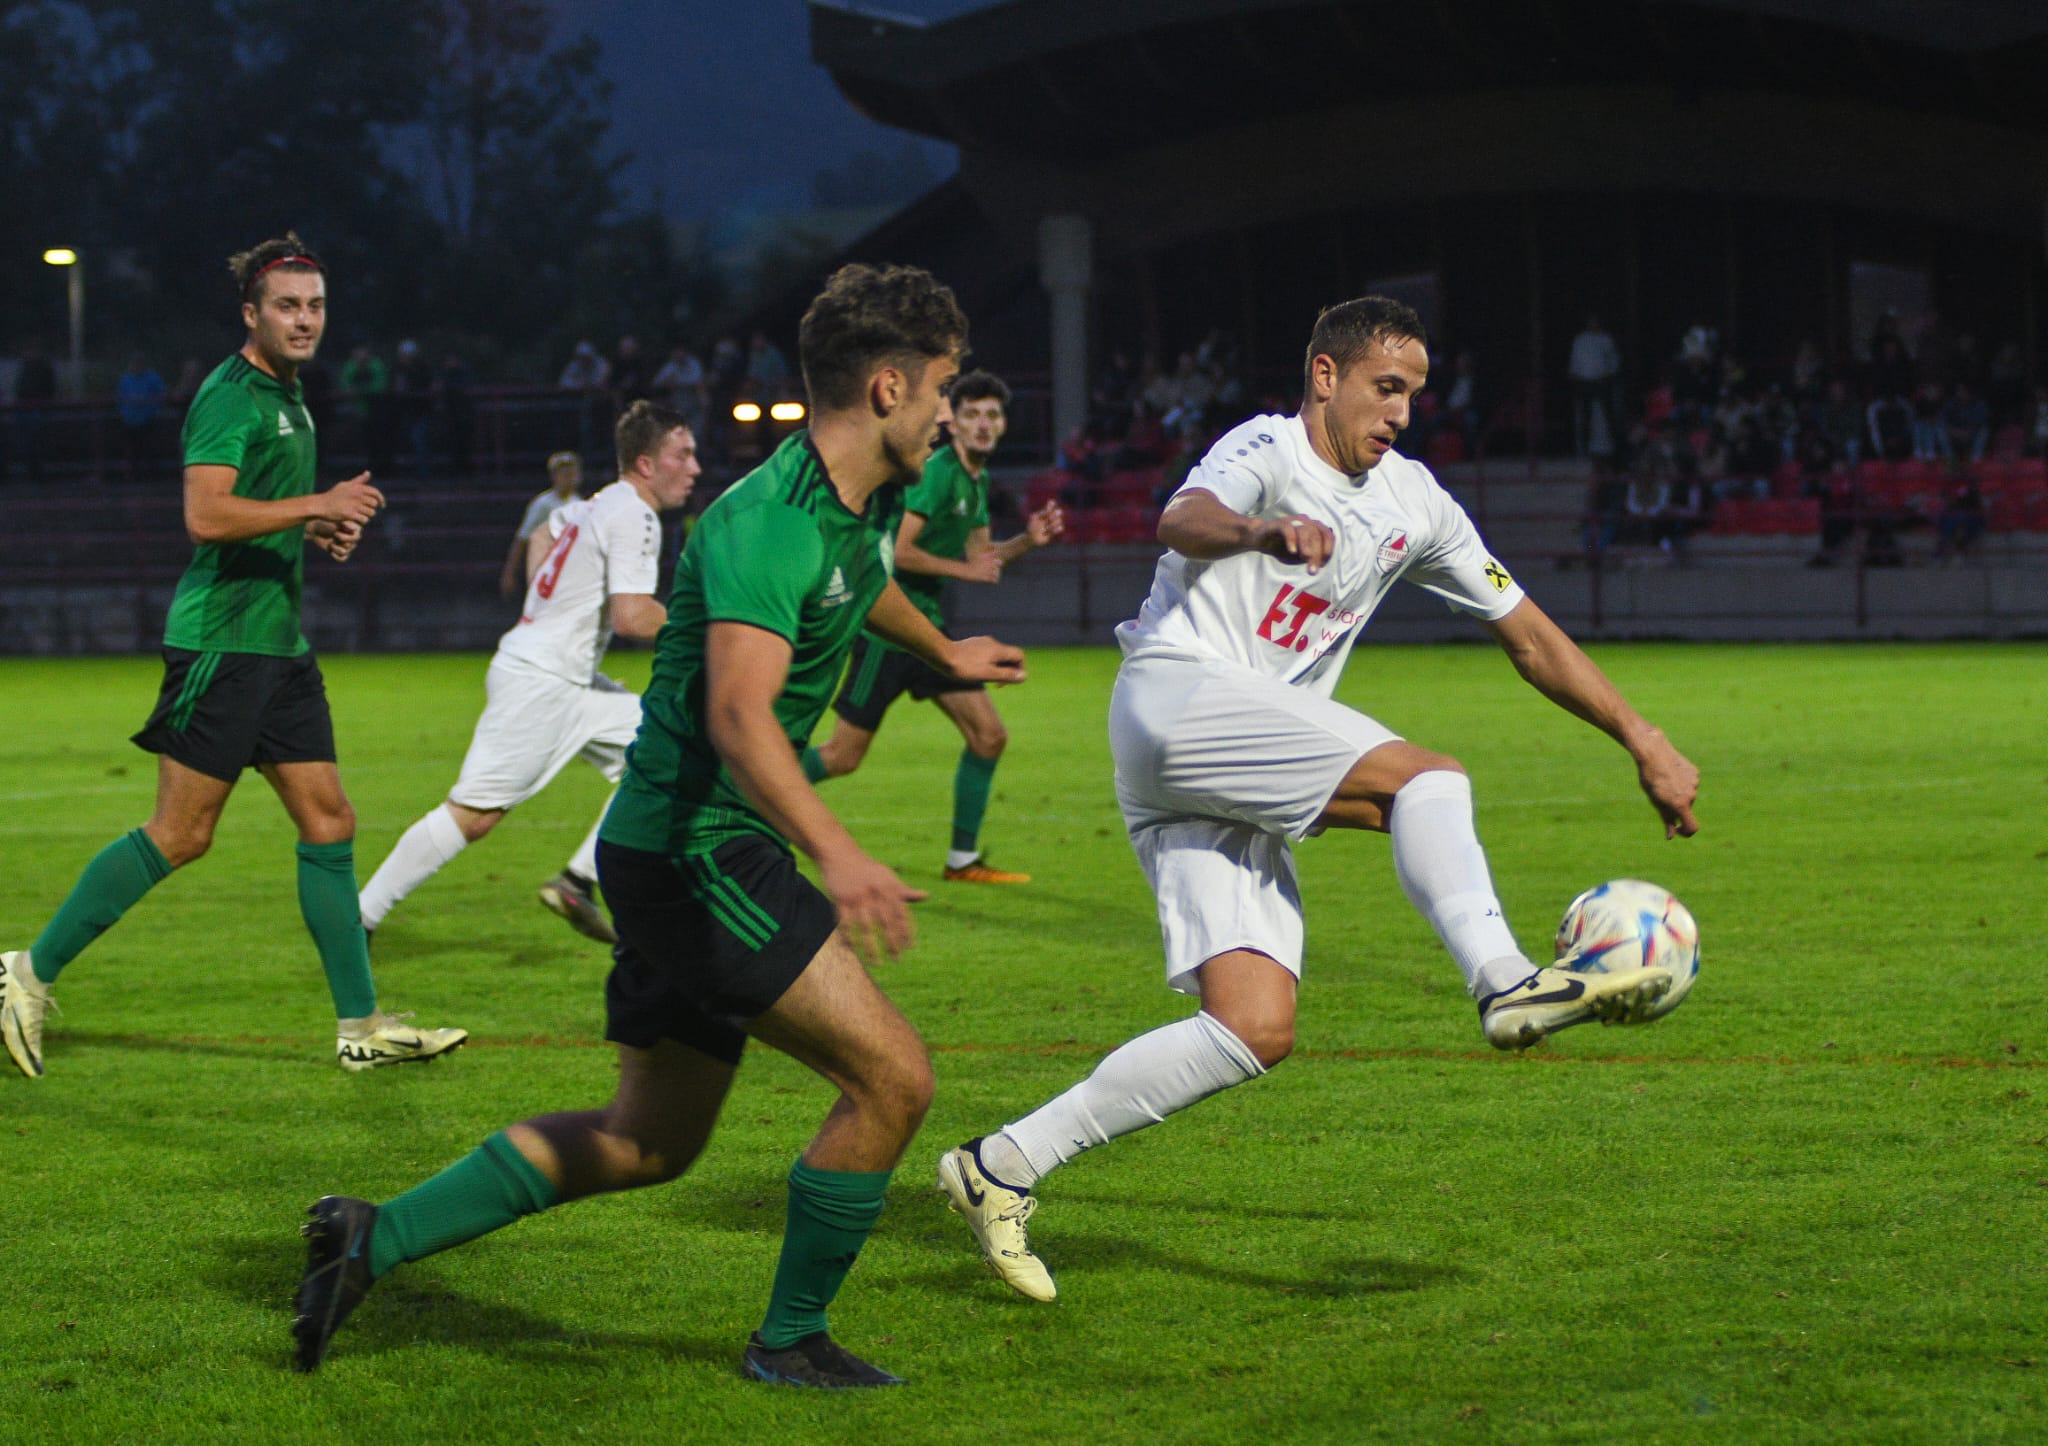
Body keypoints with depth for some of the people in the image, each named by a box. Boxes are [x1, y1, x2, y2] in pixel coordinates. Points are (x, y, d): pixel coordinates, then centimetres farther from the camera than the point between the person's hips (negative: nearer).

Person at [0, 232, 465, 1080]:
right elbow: (205, 514, -24)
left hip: (277, 642, 9)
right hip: (220, 637, -9)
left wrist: (318, 531, 13)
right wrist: (319, 505, -22)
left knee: (328, 821, 6)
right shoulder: (230, 395, -12)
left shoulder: (287, 396, 18)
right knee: (181, 834, -7)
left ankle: (361, 1026, 9)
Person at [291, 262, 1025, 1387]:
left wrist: (943, 653, 57)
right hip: (696, 856, -10)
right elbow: (738, 713, -36)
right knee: (893, 1076, -12)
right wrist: (836, 854, -50)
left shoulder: (861, 506, 10)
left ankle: (376, 1239, 17)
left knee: (647, 1143, 16)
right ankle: (791, 1340, 3)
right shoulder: (767, 522, -22)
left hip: (679, 859, 10)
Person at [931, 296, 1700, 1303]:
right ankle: (1506, 985, -41)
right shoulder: (1267, 451, -4)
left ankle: (1002, 1166, -3)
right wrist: (1264, 530, -50)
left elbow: (1528, 635, 24)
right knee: (1425, 776, -24)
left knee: (1257, 1032, -7)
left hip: (1240, 786, 8)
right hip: (1173, 699, -8)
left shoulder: (1410, 502, 18)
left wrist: (1644, 743, 20)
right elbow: (1184, 523, -28)